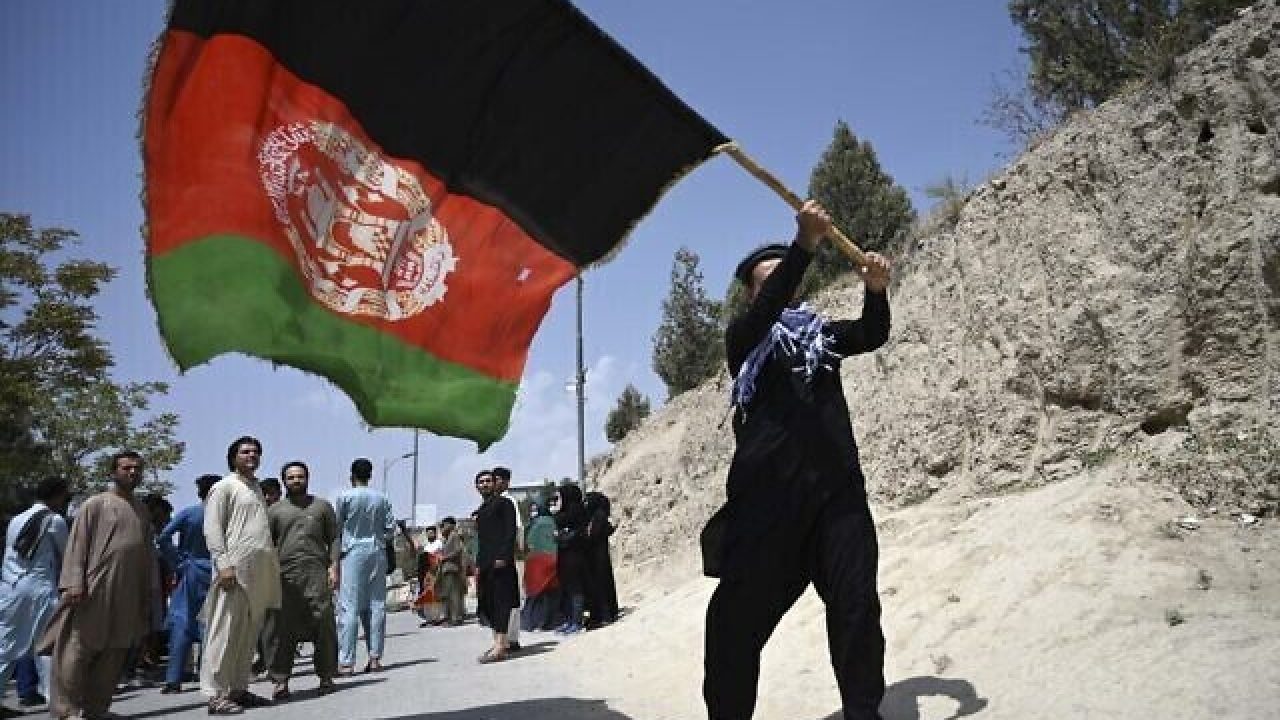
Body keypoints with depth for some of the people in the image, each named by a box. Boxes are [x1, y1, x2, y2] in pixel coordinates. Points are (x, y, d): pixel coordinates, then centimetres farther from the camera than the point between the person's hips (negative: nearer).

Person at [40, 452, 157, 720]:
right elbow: (77, 544, -4)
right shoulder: (95, 504, 2)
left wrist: (148, 591, 13)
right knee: (78, 649, -6)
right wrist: (75, 583, -14)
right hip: (94, 591, -5)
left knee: (114, 655, 5)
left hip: (128, 596, 5)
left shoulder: (142, 511, 16)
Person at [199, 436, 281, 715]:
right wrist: (223, 563, -18)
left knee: (248, 634, 9)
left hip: (260, 572, 7)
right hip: (235, 569, -7)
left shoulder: (257, 489, 23)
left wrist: (273, 568, 18)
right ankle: (216, 694, -6)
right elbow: (212, 528, -7)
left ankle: (239, 688, 14)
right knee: (225, 632, -7)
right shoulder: (224, 486, 2)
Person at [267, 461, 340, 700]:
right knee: (283, 628, -2)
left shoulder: (322, 506, 14)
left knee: (323, 626, -2)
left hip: (317, 572, 0)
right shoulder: (275, 510, 15)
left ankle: (326, 677, 5)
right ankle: (281, 681, 2)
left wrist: (333, 566, -2)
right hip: (285, 573, 0)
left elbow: (334, 538, 10)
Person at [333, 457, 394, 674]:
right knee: (376, 605, 7)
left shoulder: (345, 497, -4)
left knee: (349, 607, -5)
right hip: (377, 553, 4)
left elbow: (335, 526, 0)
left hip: (353, 551, -3)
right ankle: (375, 657, 7)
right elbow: (391, 529, 5)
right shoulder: (382, 499, 6)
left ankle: (346, 661, -8)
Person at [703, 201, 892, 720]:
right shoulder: (742, 338, 8)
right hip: (769, 493, -3)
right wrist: (805, 245, -26)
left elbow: (872, 335, 7)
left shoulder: (820, 332, 20)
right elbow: (766, 311, -13)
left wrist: (876, 289, -15)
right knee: (740, 613, -3)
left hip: (838, 488, 4)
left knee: (857, 607, 2)